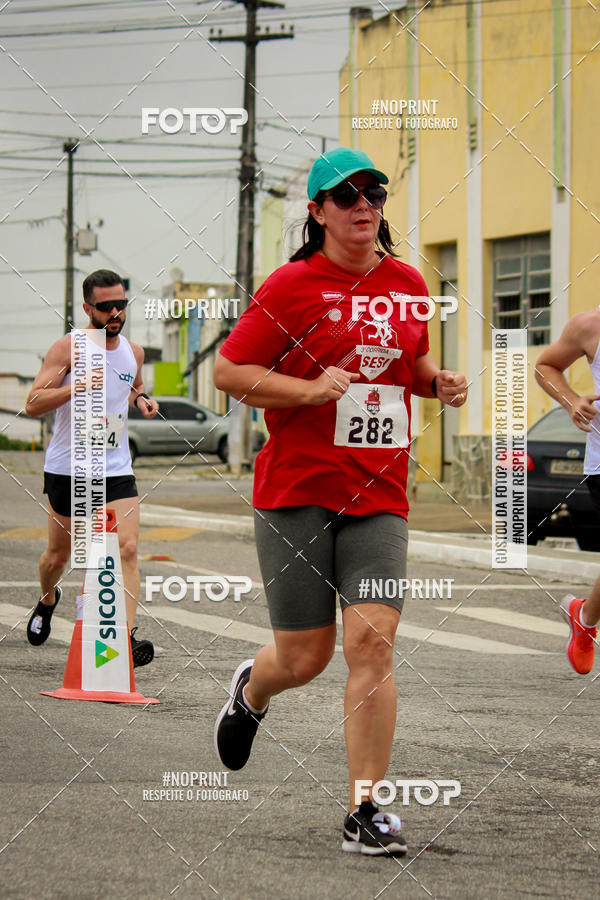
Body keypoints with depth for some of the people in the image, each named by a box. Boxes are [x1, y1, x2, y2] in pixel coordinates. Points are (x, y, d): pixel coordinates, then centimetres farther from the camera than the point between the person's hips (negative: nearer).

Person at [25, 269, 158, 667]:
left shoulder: (133, 352, 6)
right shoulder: (68, 348, -9)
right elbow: (33, 404, -15)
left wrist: (143, 399, 5)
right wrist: (76, 386, -29)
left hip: (116, 470, 3)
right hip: (67, 469, -2)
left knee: (127, 549, -15)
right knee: (59, 554, 12)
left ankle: (127, 635, -19)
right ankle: (48, 600, 45)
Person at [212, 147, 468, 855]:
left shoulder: (407, 284, 11)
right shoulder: (292, 285, -4)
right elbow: (228, 371, -4)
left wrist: (439, 381, 7)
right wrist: (310, 390, -16)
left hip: (378, 496, 3)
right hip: (296, 491, -3)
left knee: (372, 642, -12)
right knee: (304, 657, 2)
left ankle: (365, 811, -5)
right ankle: (251, 690, 41)